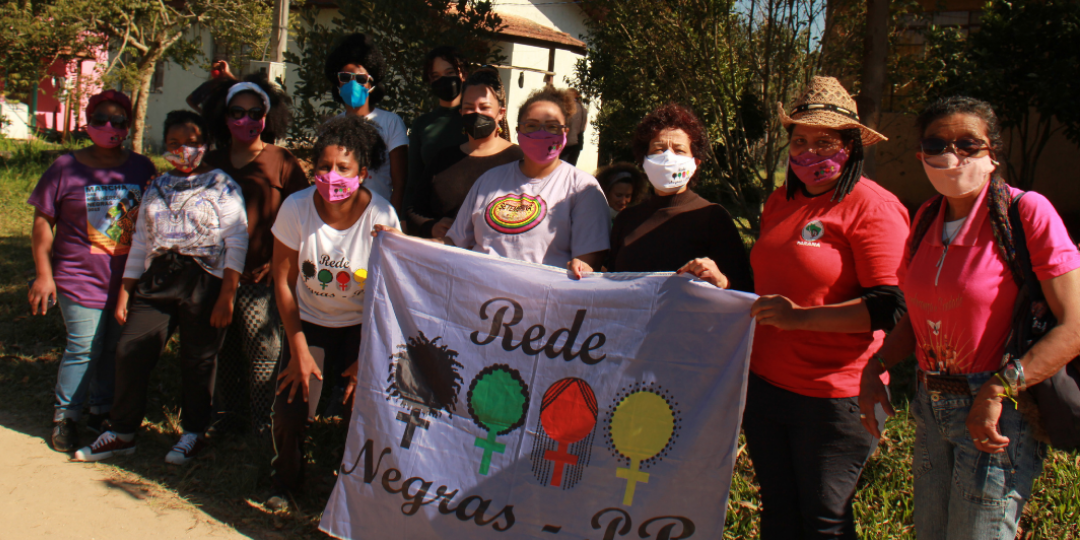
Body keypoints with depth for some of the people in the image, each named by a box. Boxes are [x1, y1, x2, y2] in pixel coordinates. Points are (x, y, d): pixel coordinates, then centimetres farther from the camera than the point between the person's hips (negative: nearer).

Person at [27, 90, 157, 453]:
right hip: (80, 277, -3)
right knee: (85, 348, -6)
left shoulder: (142, 168, 8)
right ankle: (65, 417, 12)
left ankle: (103, 411, 27)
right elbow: (43, 222, 1)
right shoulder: (66, 168, -1)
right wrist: (44, 274, -3)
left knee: (116, 348, 10)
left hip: (129, 281, 3)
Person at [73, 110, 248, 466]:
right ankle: (122, 432, 14)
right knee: (130, 351, -2)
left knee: (197, 360, 3)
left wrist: (227, 295, -12)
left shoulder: (222, 185, 1)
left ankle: (193, 433, 21)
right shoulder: (156, 188, 17)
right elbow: (141, 241, 20)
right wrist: (125, 291, 13)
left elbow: (236, 241, -5)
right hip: (157, 279, 5)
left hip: (202, 281, -4)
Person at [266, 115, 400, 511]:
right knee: (290, 411, -8)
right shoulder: (296, 208, -15)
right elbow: (283, 280, -7)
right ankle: (286, 481, 24)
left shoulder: (381, 216, -19)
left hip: (361, 326, -1)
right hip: (309, 321, 1)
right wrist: (298, 349, -8)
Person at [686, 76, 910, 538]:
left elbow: (892, 307, -19)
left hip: (833, 396, -7)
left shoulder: (872, 207, -12)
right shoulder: (781, 201, 12)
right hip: (765, 383, 7)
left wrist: (801, 317, -27)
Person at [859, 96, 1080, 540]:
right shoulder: (927, 219, 6)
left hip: (997, 418, -6)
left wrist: (997, 391, -22)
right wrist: (876, 368, -2)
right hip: (931, 407, 6)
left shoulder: (1026, 212, -14)